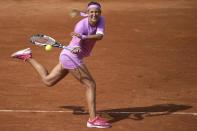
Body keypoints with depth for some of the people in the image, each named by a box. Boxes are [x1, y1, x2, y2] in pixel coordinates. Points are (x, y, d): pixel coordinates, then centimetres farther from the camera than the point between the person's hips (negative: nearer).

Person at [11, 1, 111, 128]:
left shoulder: (101, 20, -4)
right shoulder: (81, 25, -23)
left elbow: (100, 35, -22)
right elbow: (77, 45, -32)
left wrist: (84, 37, -40)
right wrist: (75, 49, -56)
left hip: (69, 57, 9)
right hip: (71, 57, -9)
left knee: (47, 81, 23)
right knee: (91, 85, -10)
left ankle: (27, 56, 28)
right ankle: (93, 119, -6)